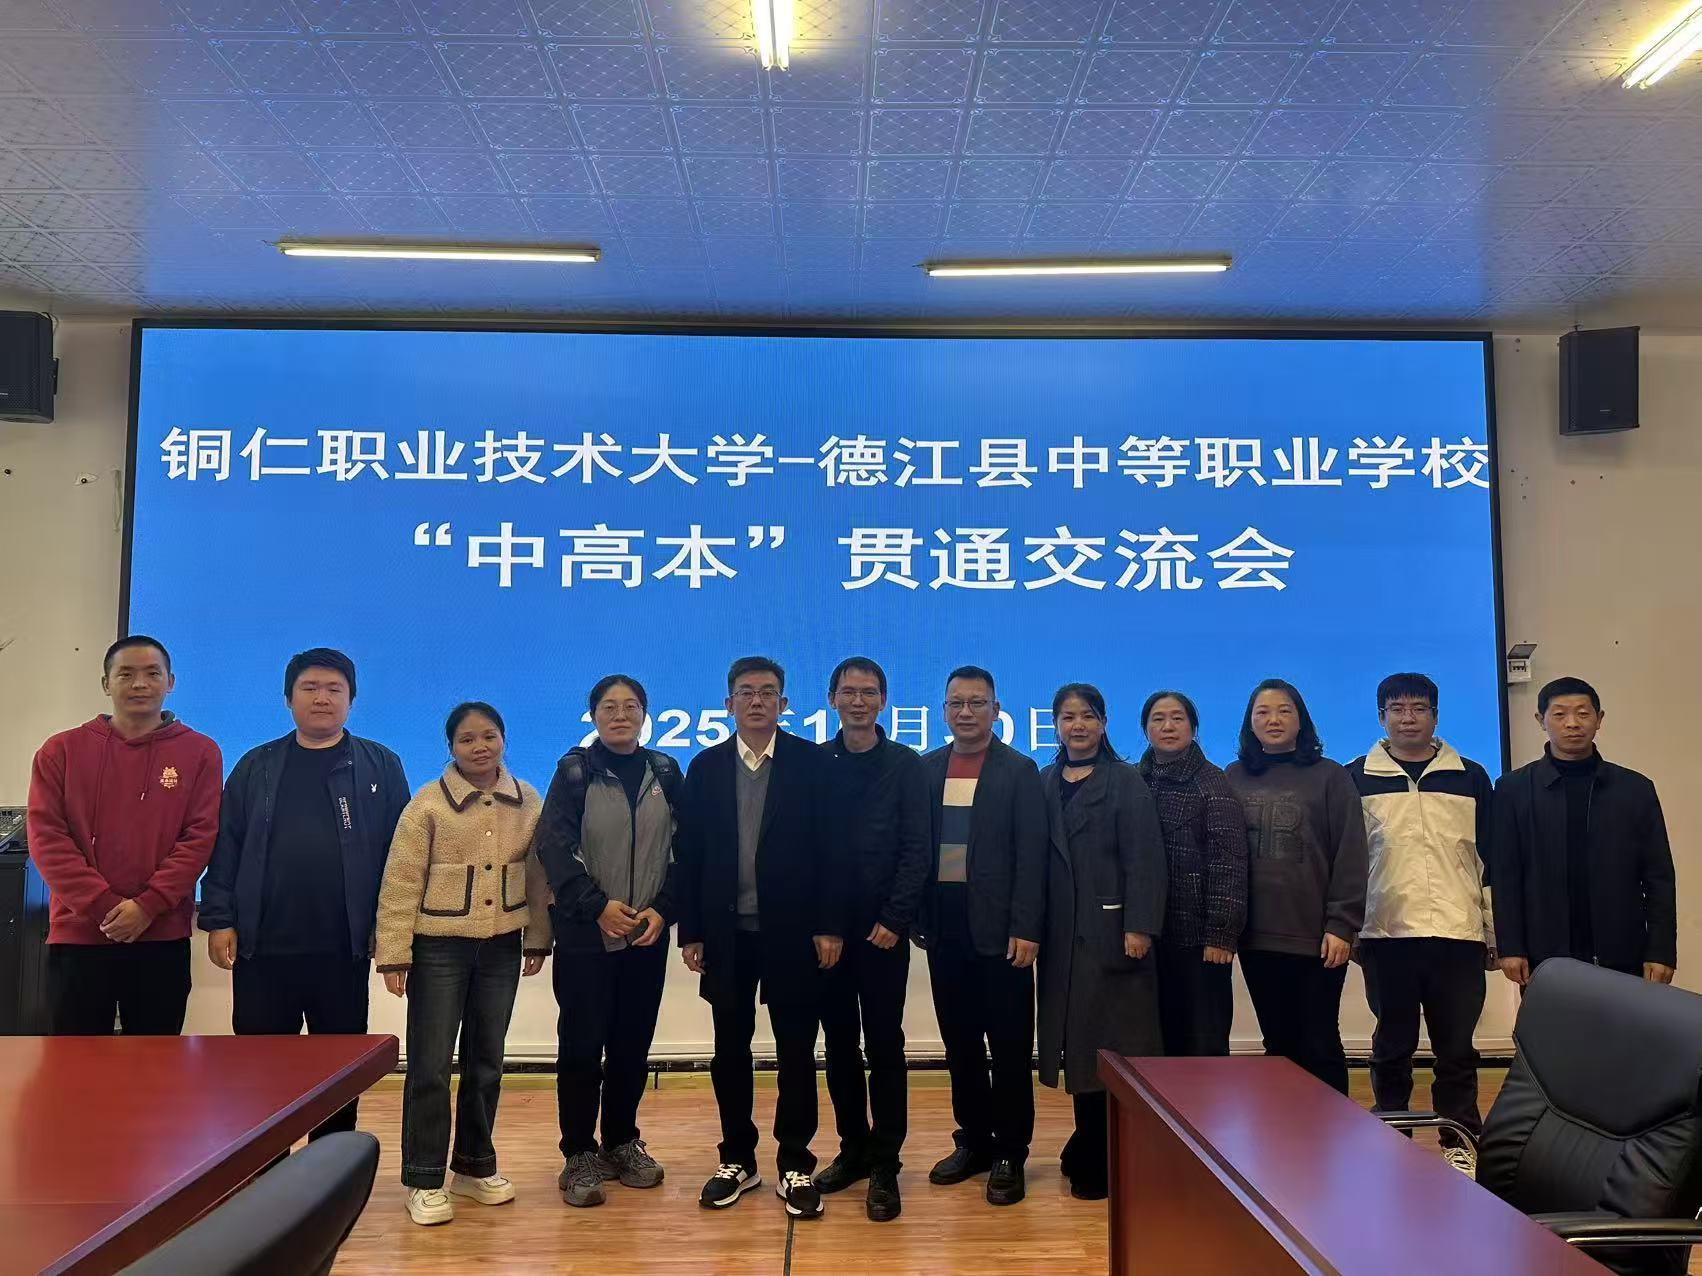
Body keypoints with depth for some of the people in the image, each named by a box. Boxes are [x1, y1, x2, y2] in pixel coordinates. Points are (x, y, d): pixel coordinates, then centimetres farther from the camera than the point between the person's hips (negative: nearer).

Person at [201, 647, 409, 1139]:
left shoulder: (380, 766, 4)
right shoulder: (257, 766, 8)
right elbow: (226, 847, 6)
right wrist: (219, 920, -1)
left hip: (344, 950, -1)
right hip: (262, 947, 1)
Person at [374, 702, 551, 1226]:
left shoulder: (527, 801, 1)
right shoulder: (428, 803, -9)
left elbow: (537, 874, 7)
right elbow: (400, 882, -9)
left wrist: (538, 938, 9)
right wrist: (394, 953, -11)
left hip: (502, 947, 4)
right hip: (439, 946, -3)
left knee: (486, 1061, 14)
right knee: (430, 1064, 2)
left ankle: (475, 1165, 29)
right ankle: (424, 1179, 15)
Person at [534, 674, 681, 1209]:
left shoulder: (664, 772, 7)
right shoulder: (575, 770, -2)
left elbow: (683, 848, 5)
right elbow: (554, 845, -9)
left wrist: (663, 909, -8)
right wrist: (597, 905, -17)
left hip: (647, 936, 3)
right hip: (585, 935, -3)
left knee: (633, 1045, 10)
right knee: (582, 1045, 1)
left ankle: (621, 1142, 25)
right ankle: (579, 1155, 13)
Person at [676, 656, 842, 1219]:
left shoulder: (811, 762, -2)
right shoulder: (706, 767, 5)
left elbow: (827, 849, -5)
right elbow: (690, 854, 4)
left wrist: (829, 925, -9)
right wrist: (690, 931, 0)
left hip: (792, 929, -2)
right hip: (726, 931, 2)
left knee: (796, 1050, 6)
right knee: (730, 1049, 11)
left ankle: (795, 1165, 19)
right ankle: (737, 1159, 26)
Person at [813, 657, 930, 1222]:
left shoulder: (905, 765, 0)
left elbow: (916, 850, -4)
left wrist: (894, 919, -12)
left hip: (882, 928, -2)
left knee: (884, 1042, 2)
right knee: (839, 1041, 10)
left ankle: (884, 1166, 11)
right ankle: (853, 1148, 24)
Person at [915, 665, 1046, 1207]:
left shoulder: (1019, 771, -3)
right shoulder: (927, 769, 9)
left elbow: (1031, 856, -8)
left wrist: (1025, 929, -14)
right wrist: (917, 916, 4)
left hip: (999, 927, -4)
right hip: (944, 926, 4)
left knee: (1009, 1046, 3)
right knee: (960, 1042, 12)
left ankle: (1009, 1153, 15)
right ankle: (973, 1140, 26)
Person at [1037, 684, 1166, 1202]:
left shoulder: (1126, 782, -1)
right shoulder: (1045, 782, 11)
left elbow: (1144, 861, -8)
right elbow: (1036, 857, 9)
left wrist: (1139, 927, -15)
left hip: (1112, 933, -4)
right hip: (1062, 935, 4)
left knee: (1112, 1045, -1)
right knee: (1076, 1040, 8)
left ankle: (1104, 1160, 9)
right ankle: (1089, 1150, 19)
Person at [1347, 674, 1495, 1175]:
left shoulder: (1471, 777, 8)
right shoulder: (1356, 778, 4)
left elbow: (1490, 859, 10)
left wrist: (1495, 932, 7)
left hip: (1458, 934, 1)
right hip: (1386, 935, -1)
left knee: (1457, 1048, 5)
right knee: (1392, 1046, 8)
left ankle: (1460, 1143, 17)